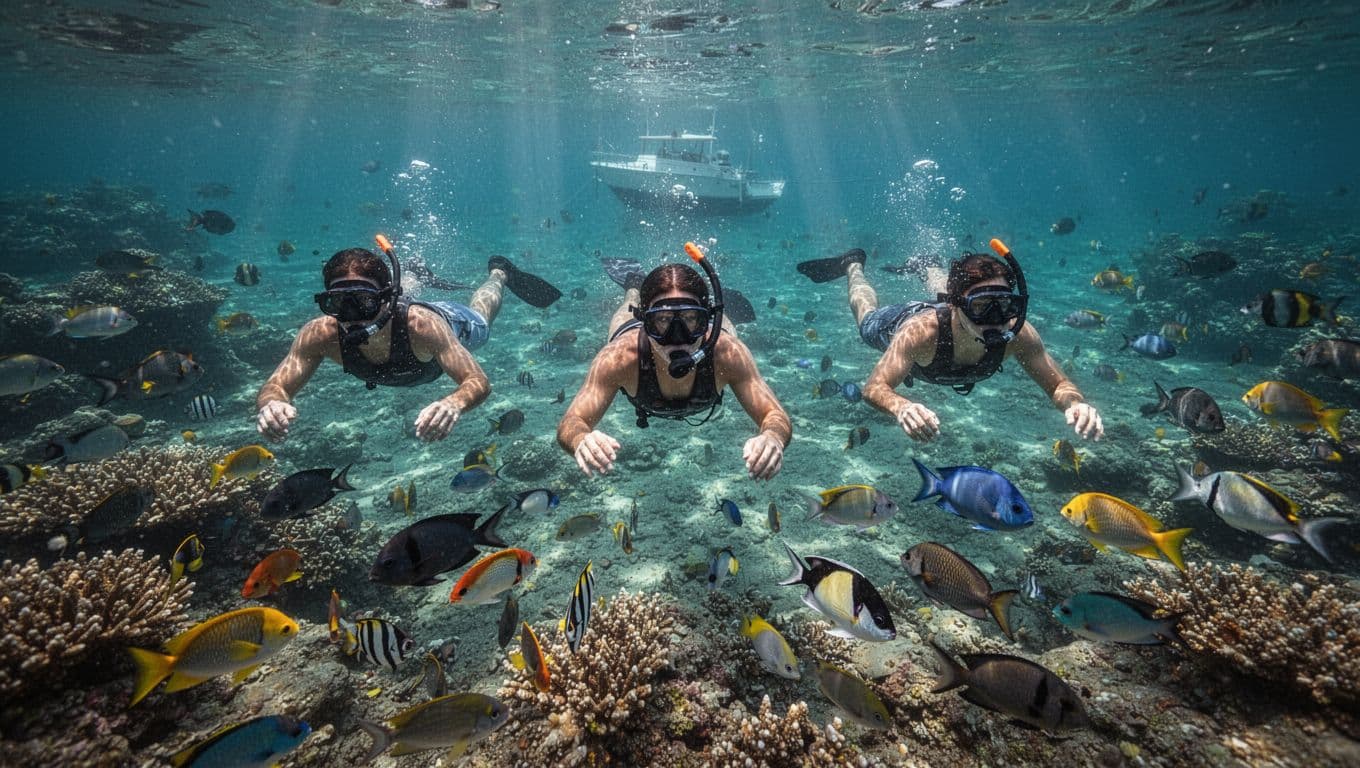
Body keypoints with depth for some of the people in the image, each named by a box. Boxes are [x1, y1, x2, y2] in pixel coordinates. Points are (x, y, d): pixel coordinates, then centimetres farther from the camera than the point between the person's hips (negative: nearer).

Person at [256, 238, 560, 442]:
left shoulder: (422, 324, -52)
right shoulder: (320, 334, -42)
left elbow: (479, 382, -54)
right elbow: (275, 387, -39)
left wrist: (454, 403, -79)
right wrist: (270, 404, -66)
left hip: (449, 322, -3)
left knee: (479, 317, 32)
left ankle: (499, 274, 61)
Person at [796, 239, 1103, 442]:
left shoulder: (1018, 334, -42)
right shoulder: (920, 331, -53)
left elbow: (1059, 385, -32)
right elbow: (874, 387, -55)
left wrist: (1075, 404, -57)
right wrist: (902, 407, -78)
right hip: (898, 321, -3)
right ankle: (853, 265, 57)